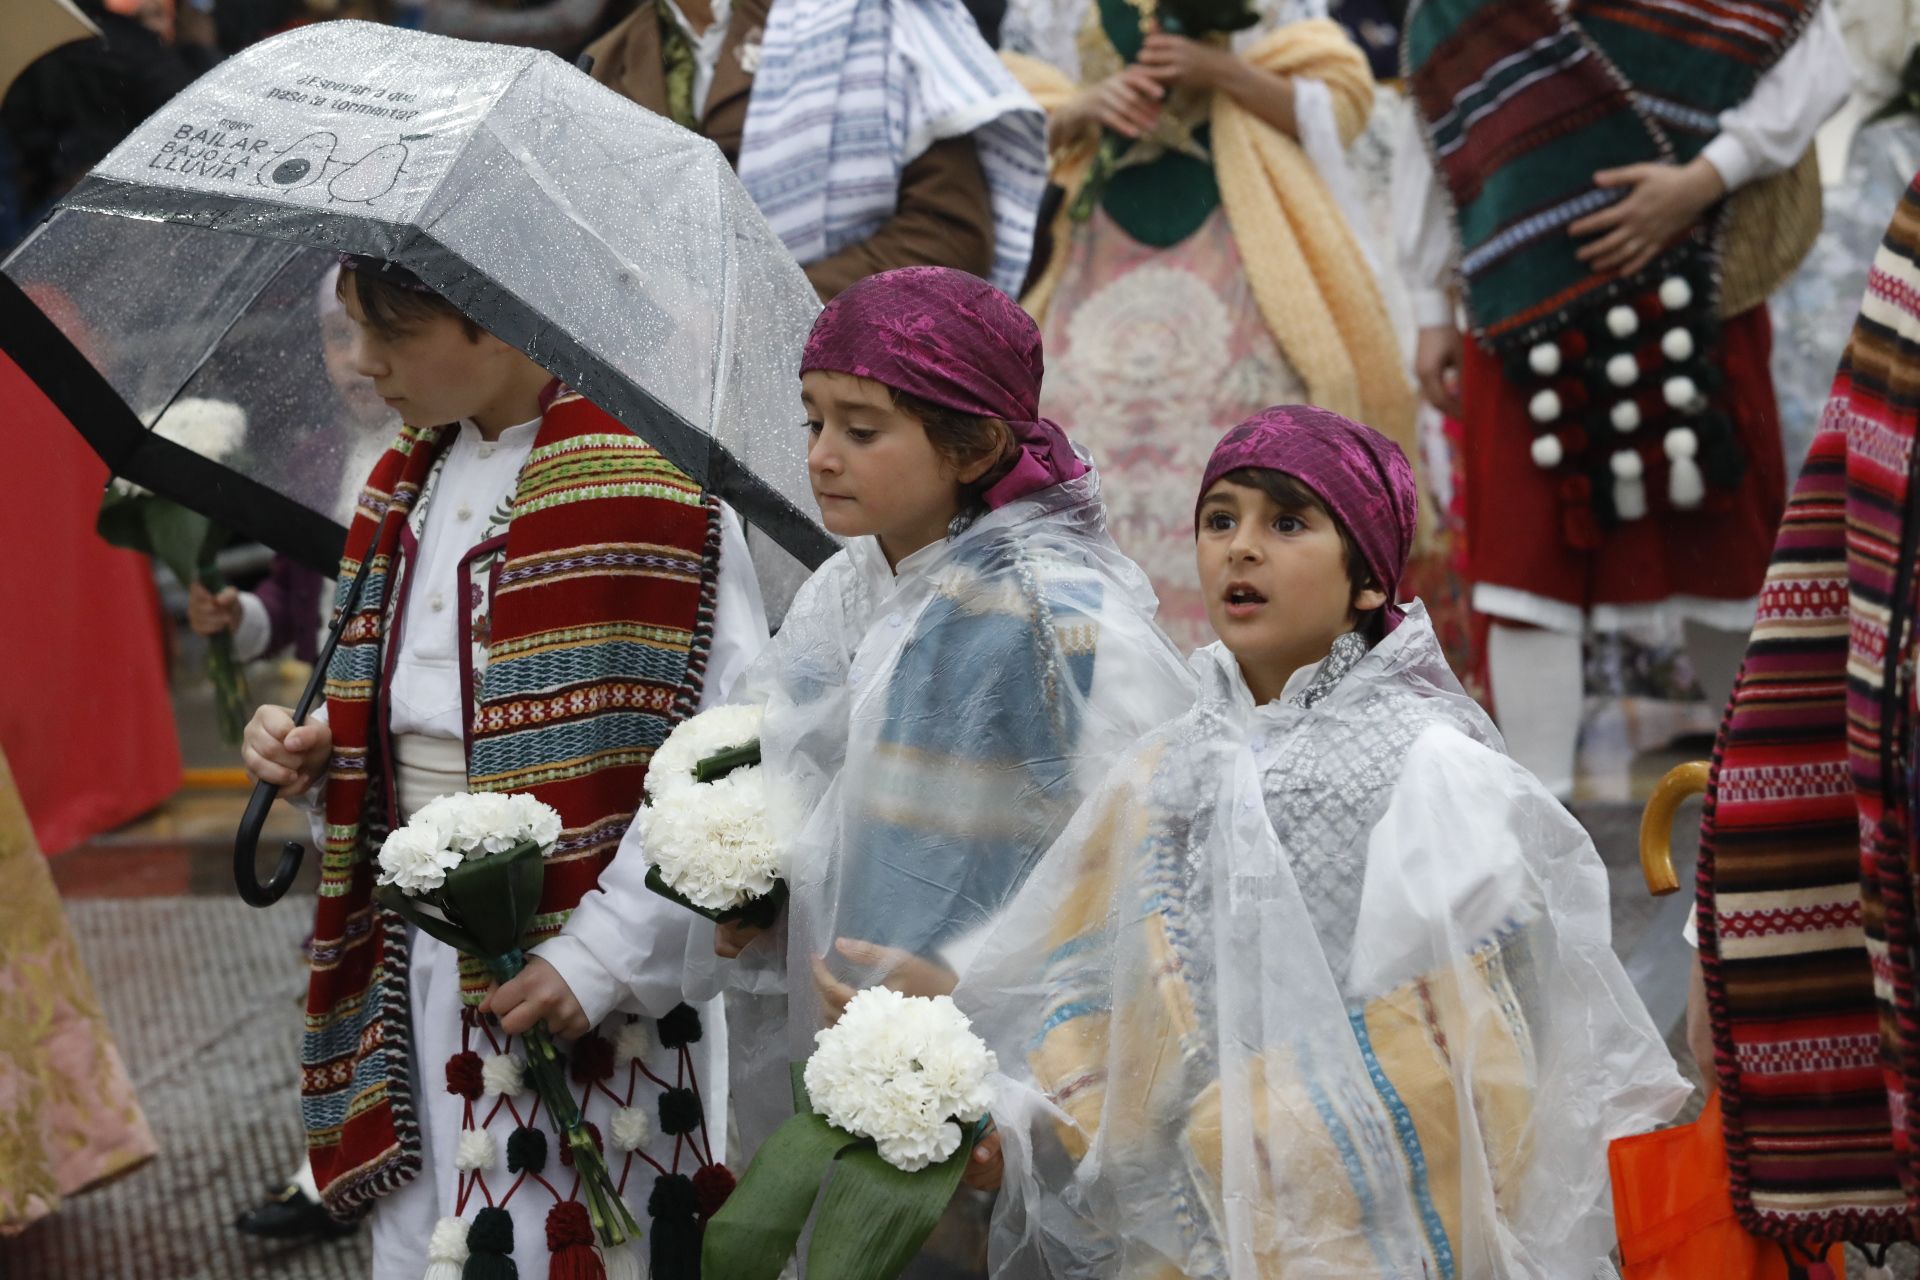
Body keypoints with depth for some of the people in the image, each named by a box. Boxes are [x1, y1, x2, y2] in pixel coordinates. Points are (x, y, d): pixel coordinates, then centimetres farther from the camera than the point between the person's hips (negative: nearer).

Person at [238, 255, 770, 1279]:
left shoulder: (647, 482, -16)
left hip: (576, 991, -7)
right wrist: (314, 751, 2)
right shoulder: (407, 488, 9)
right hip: (416, 968, 7)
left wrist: (604, 954, -20)